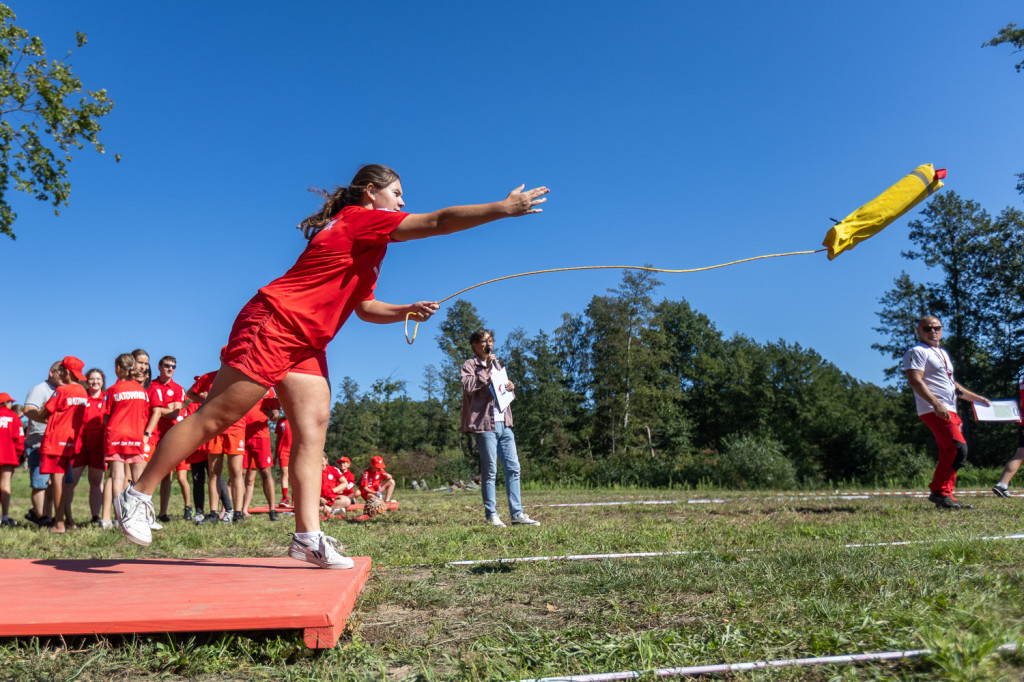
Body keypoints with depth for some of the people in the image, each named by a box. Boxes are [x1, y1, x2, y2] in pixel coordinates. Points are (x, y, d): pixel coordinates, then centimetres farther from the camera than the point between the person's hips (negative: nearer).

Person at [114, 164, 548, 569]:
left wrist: (407, 311, 9)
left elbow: (364, 308, 25)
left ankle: (307, 537, -4)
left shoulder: (365, 242, 20)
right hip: (273, 324, -10)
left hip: (306, 344, 10)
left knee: (314, 426, -2)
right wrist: (506, 207, -12)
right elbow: (438, 222, -16)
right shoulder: (358, 219, -8)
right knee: (214, 418, -5)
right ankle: (139, 495, 9)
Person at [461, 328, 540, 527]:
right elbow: (468, 386, -18)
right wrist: (486, 370, -16)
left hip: (504, 423, 7)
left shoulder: (496, 363, 23)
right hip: (485, 424, -7)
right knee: (490, 471, -3)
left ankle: (517, 514, 8)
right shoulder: (469, 365, 1)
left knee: (513, 468, 4)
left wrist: (511, 387, 8)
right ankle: (491, 514, 6)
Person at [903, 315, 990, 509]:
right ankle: (939, 492, -13)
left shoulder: (943, 353, 25)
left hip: (949, 411, 10)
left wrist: (976, 398, 30)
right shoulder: (917, 352, -5)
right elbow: (915, 380, -17)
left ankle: (946, 496, 9)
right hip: (934, 411, -9)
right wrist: (936, 403, -27)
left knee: (948, 453, 6)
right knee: (958, 448, -18)